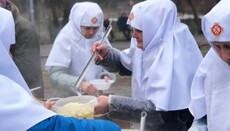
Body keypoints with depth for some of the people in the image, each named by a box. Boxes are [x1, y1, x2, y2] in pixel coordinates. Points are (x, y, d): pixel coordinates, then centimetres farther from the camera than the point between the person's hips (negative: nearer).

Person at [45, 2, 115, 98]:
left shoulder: (101, 38, -1)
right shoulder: (65, 38, -11)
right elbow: (56, 74, -16)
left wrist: (106, 75, -12)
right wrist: (80, 84, -29)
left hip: (95, 96, 3)